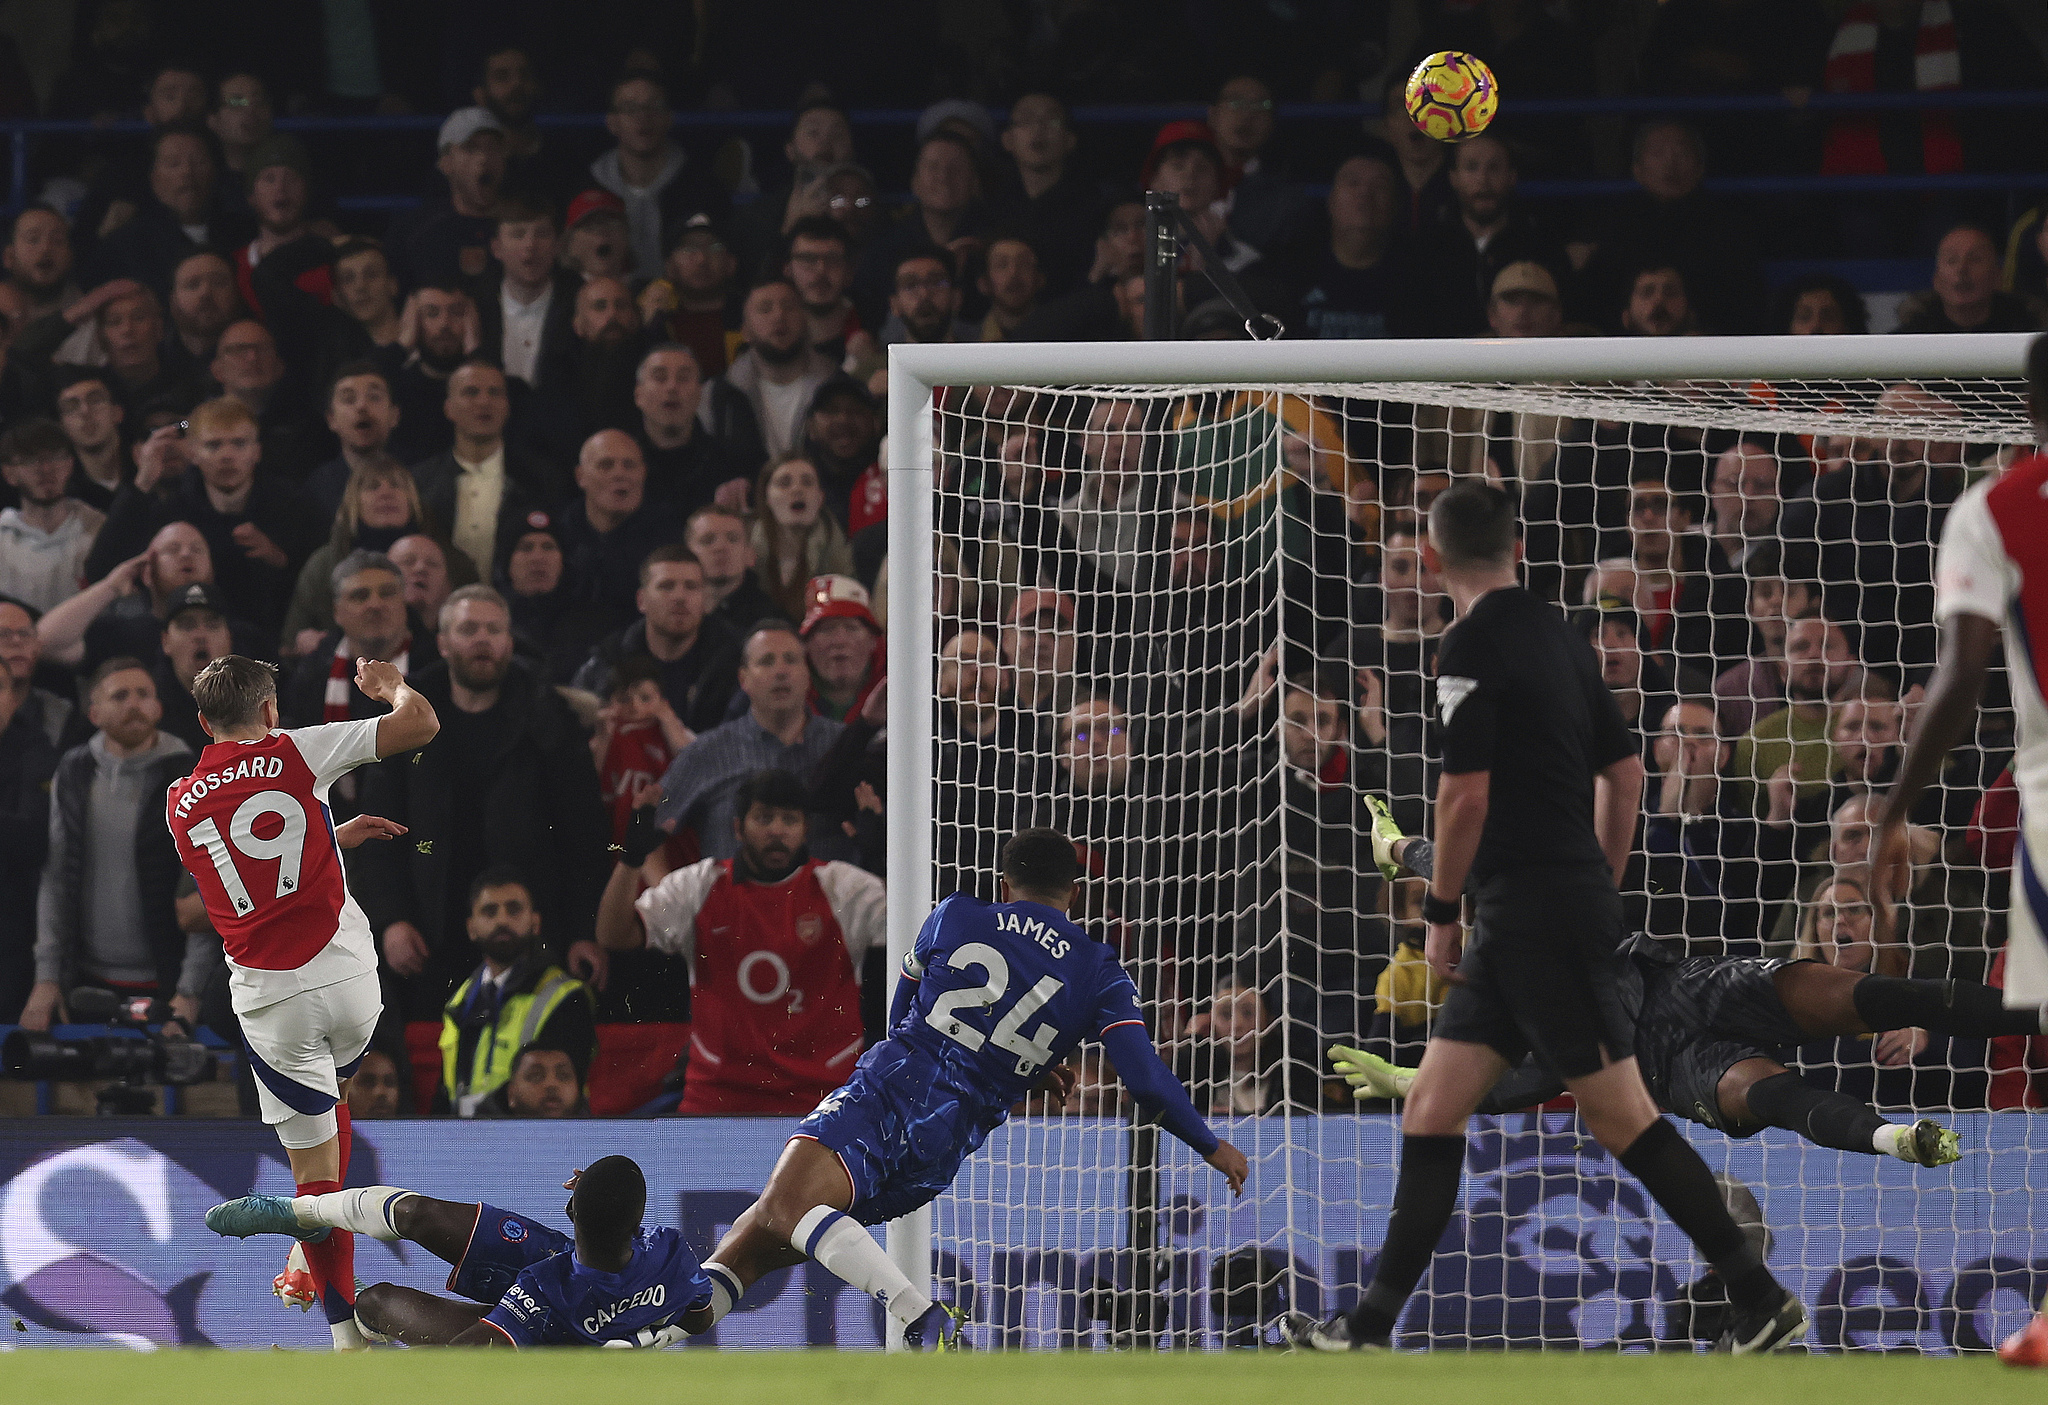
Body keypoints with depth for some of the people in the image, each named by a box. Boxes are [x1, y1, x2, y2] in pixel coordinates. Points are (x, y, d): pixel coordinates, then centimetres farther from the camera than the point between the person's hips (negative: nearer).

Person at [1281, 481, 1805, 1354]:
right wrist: (1598, 892, 24)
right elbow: (1625, 773, 17)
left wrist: (1441, 910, -6)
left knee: (1623, 1120, -6)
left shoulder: (1472, 646, -13)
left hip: (1534, 914, -9)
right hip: (1516, 926, 9)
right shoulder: (1556, 635, 13)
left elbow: (1467, 795, -17)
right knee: (1431, 1110, 8)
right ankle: (1372, 1325, 7)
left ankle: (1762, 1302, -5)